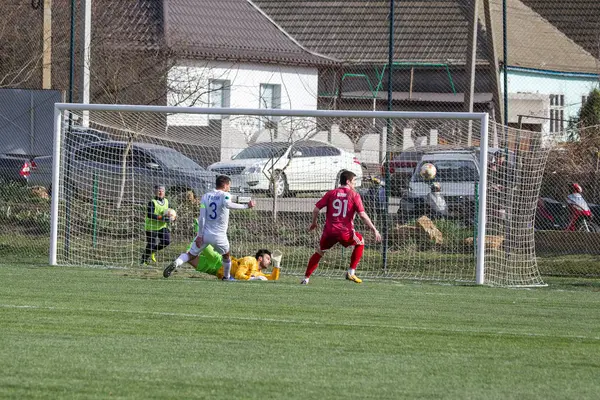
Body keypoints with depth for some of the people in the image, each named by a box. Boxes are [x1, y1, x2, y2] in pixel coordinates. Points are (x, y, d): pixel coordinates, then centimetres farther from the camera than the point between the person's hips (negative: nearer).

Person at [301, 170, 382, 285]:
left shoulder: (331, 193, 9)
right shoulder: (354, 195, 1)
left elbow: (316, 209, 5)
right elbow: (362, 215, -7)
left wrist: (313, 223, 23)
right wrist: (374, 230, -3)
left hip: (329, 232, 3)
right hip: (345, 232, -3)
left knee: (319, 252, 23)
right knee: (360, 242, 25)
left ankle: (306, 278, 17)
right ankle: (351, 272, 19)